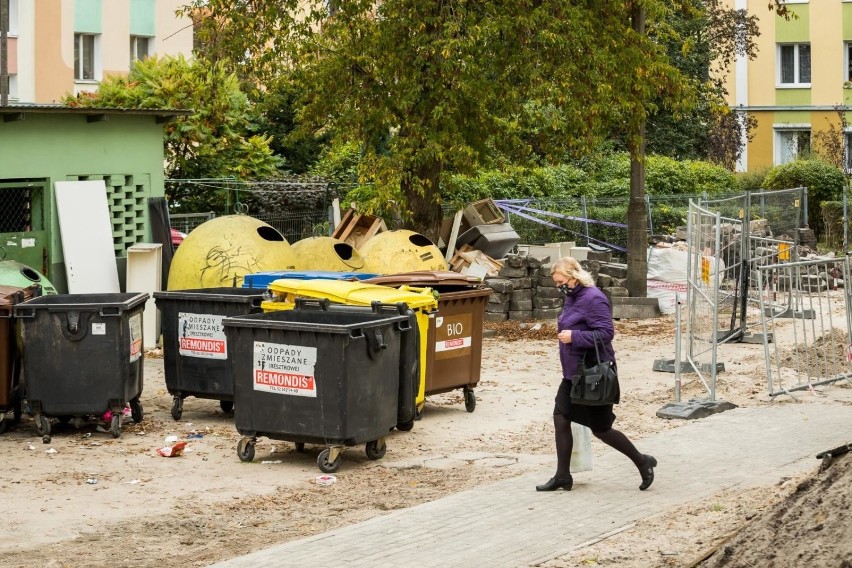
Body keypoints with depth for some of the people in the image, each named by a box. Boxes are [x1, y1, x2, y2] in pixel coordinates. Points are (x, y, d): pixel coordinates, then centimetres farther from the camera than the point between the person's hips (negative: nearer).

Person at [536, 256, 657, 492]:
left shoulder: (593, 299, -20)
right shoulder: (572, 298, 10)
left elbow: (606, 332, -24)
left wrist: (574, 337, -28)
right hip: (573, 374, 10)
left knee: (600, 429, 0)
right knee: (561, 418, 4)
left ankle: (642, 462, 18)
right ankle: (562, 477, 10)